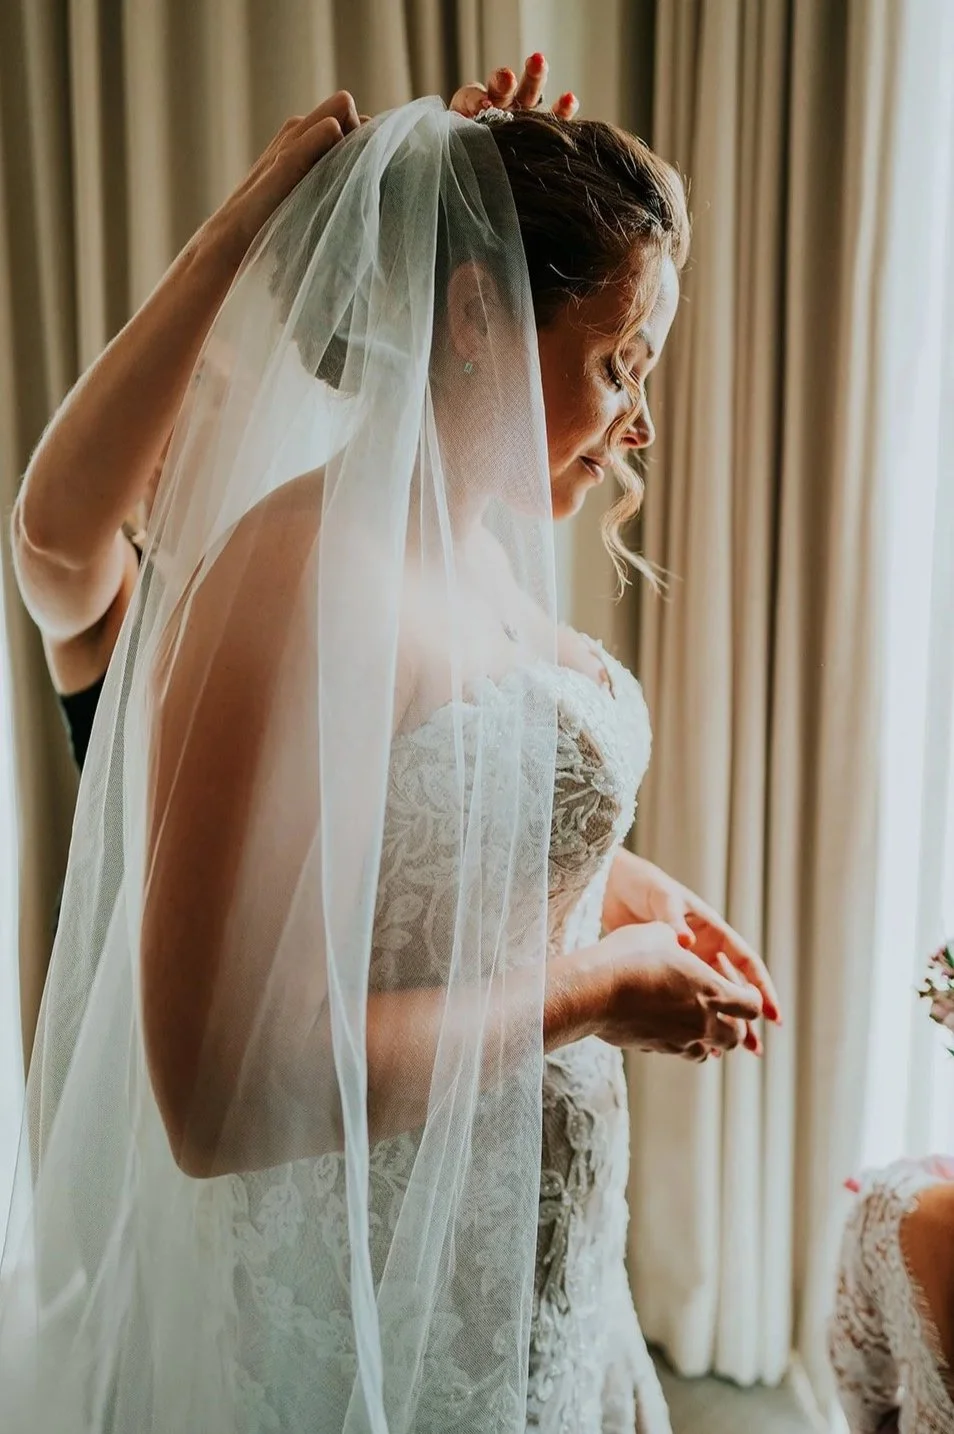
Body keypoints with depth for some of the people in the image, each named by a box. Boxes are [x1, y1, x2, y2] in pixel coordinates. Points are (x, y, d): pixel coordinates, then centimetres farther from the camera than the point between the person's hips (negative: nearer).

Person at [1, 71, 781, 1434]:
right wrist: (595, 990, -21)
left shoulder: (483, 554, 1)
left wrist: (610, 885, 0)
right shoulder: (303, 572, -26)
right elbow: (222, 1092, -29)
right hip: (386, 1321, -8)